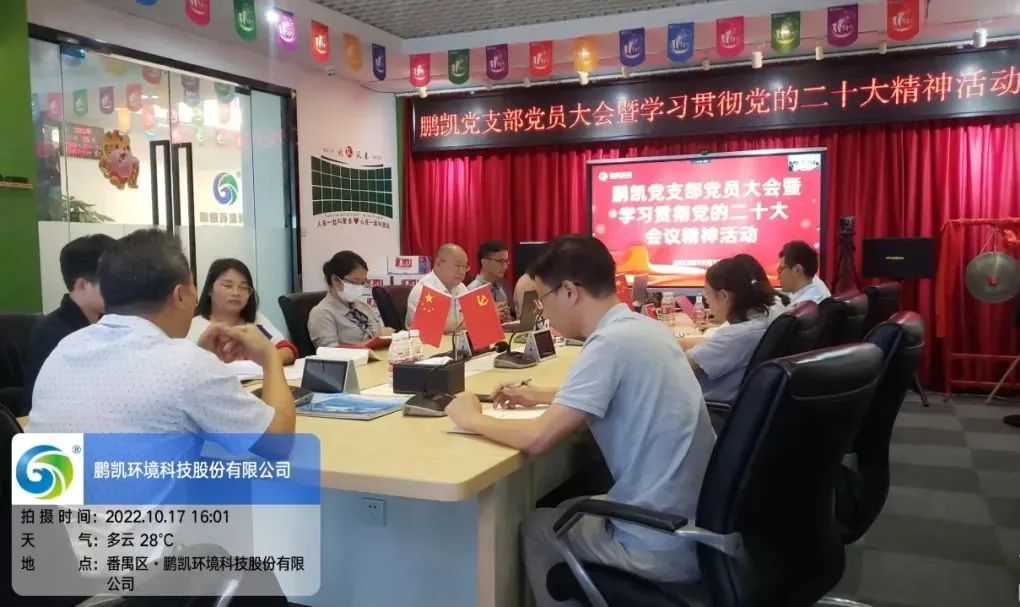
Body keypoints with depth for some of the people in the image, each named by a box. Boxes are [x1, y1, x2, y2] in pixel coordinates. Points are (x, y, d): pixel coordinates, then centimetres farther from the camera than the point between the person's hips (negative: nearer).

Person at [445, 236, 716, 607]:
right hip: (697, 525, 8)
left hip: (664, 547, -8)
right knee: (567, 510, 27)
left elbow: (537, 439, -23)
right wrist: (543, 397, 19)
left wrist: (472, 419, -5)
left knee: (536, 527, 14)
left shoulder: (611, 342, -21)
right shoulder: (645, 328, 5)